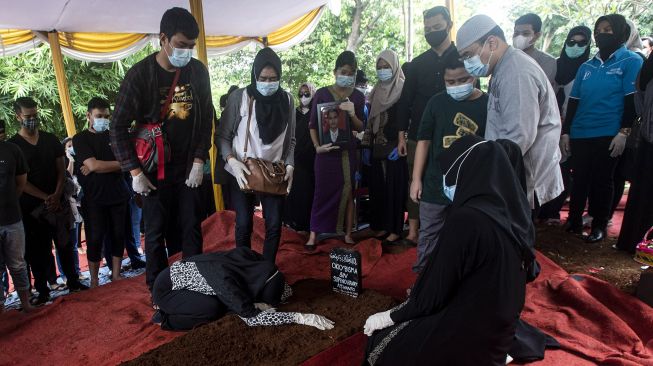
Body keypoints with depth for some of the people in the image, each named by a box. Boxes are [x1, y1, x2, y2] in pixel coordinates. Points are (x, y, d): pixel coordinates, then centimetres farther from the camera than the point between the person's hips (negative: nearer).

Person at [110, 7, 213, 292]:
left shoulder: (198, 71, 0)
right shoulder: (140, 74, -10)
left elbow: (206, 118, 6)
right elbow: (118, 127, -7)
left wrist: (199, 161, -1)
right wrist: (135, 172, -10)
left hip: (189, 168, 3)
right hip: (155, 171, -2)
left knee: (192, 230, 7)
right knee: (156, 234, 6)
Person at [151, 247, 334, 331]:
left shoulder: (247, 258, -17)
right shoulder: (224, 280, -37)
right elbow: (251, 317, -35)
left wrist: (260, 303, -23)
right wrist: (302, 317, -39)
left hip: (181, 274, 8)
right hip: (166, 289, -7)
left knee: (226, 302, -2)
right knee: (213, 309, -24)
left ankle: (174, 307, 10)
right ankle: (165, 318, -4)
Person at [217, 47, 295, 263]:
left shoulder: (287, 100, 1)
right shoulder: (239, 97, -8)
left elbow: (290, 140, 7)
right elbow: (223, 135, -4)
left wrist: (289, 166, -6)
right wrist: (232, 161, -19)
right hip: (243, 173, -2)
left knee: (274, 224, 3)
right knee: (244, 224, 3)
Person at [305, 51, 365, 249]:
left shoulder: (358, 96, 6)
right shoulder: (322, 94, -1)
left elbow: (361, 128, 4)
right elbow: (313, 124, 1)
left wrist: (352, 114, -15)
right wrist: (317, 146, -12)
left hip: (348, 150, 2)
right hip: (327, 149, -2)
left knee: (349, 191, 5)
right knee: (322, 191, -1)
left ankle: (347, 233, 15)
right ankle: (313, 234, 7)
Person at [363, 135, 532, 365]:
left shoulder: (465, 219, -28)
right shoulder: (511, 213, -3)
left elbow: (435, 289, -20)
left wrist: (390, 316, -3)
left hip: (468, 331, -8)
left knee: (379, 341, 8)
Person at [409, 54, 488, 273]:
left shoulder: (488, 105, -3)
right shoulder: (437, 102, 0)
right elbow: (424, 140, 2)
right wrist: (416, 178, -2)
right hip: (435, 184, 1)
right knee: (428, 235, 11)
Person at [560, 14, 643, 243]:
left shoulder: (631, 61, 0)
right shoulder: (586, 67, 13)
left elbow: (632, 101, -6)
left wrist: (624, 132, -15)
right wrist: (565, 132, 9)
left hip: (609, 135, -4)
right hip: (579, 134, 4)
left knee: (602, 181, 4)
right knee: (579, 179, 10)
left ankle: (599, 226, 17)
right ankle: (574, 220, 23)